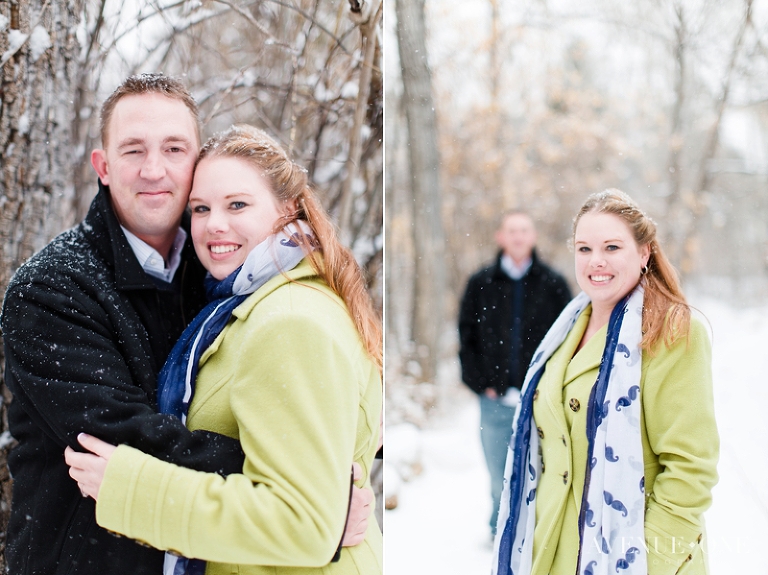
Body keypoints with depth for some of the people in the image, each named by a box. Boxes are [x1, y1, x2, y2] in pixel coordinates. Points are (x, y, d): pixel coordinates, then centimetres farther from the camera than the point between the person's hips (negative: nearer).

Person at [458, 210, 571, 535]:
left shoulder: (553, 284, 5)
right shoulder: (480, 284, 6)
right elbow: (466, 337, 8)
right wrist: (480, 383, -1)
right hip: (496, 400, 1)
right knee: (500, 478, 6)